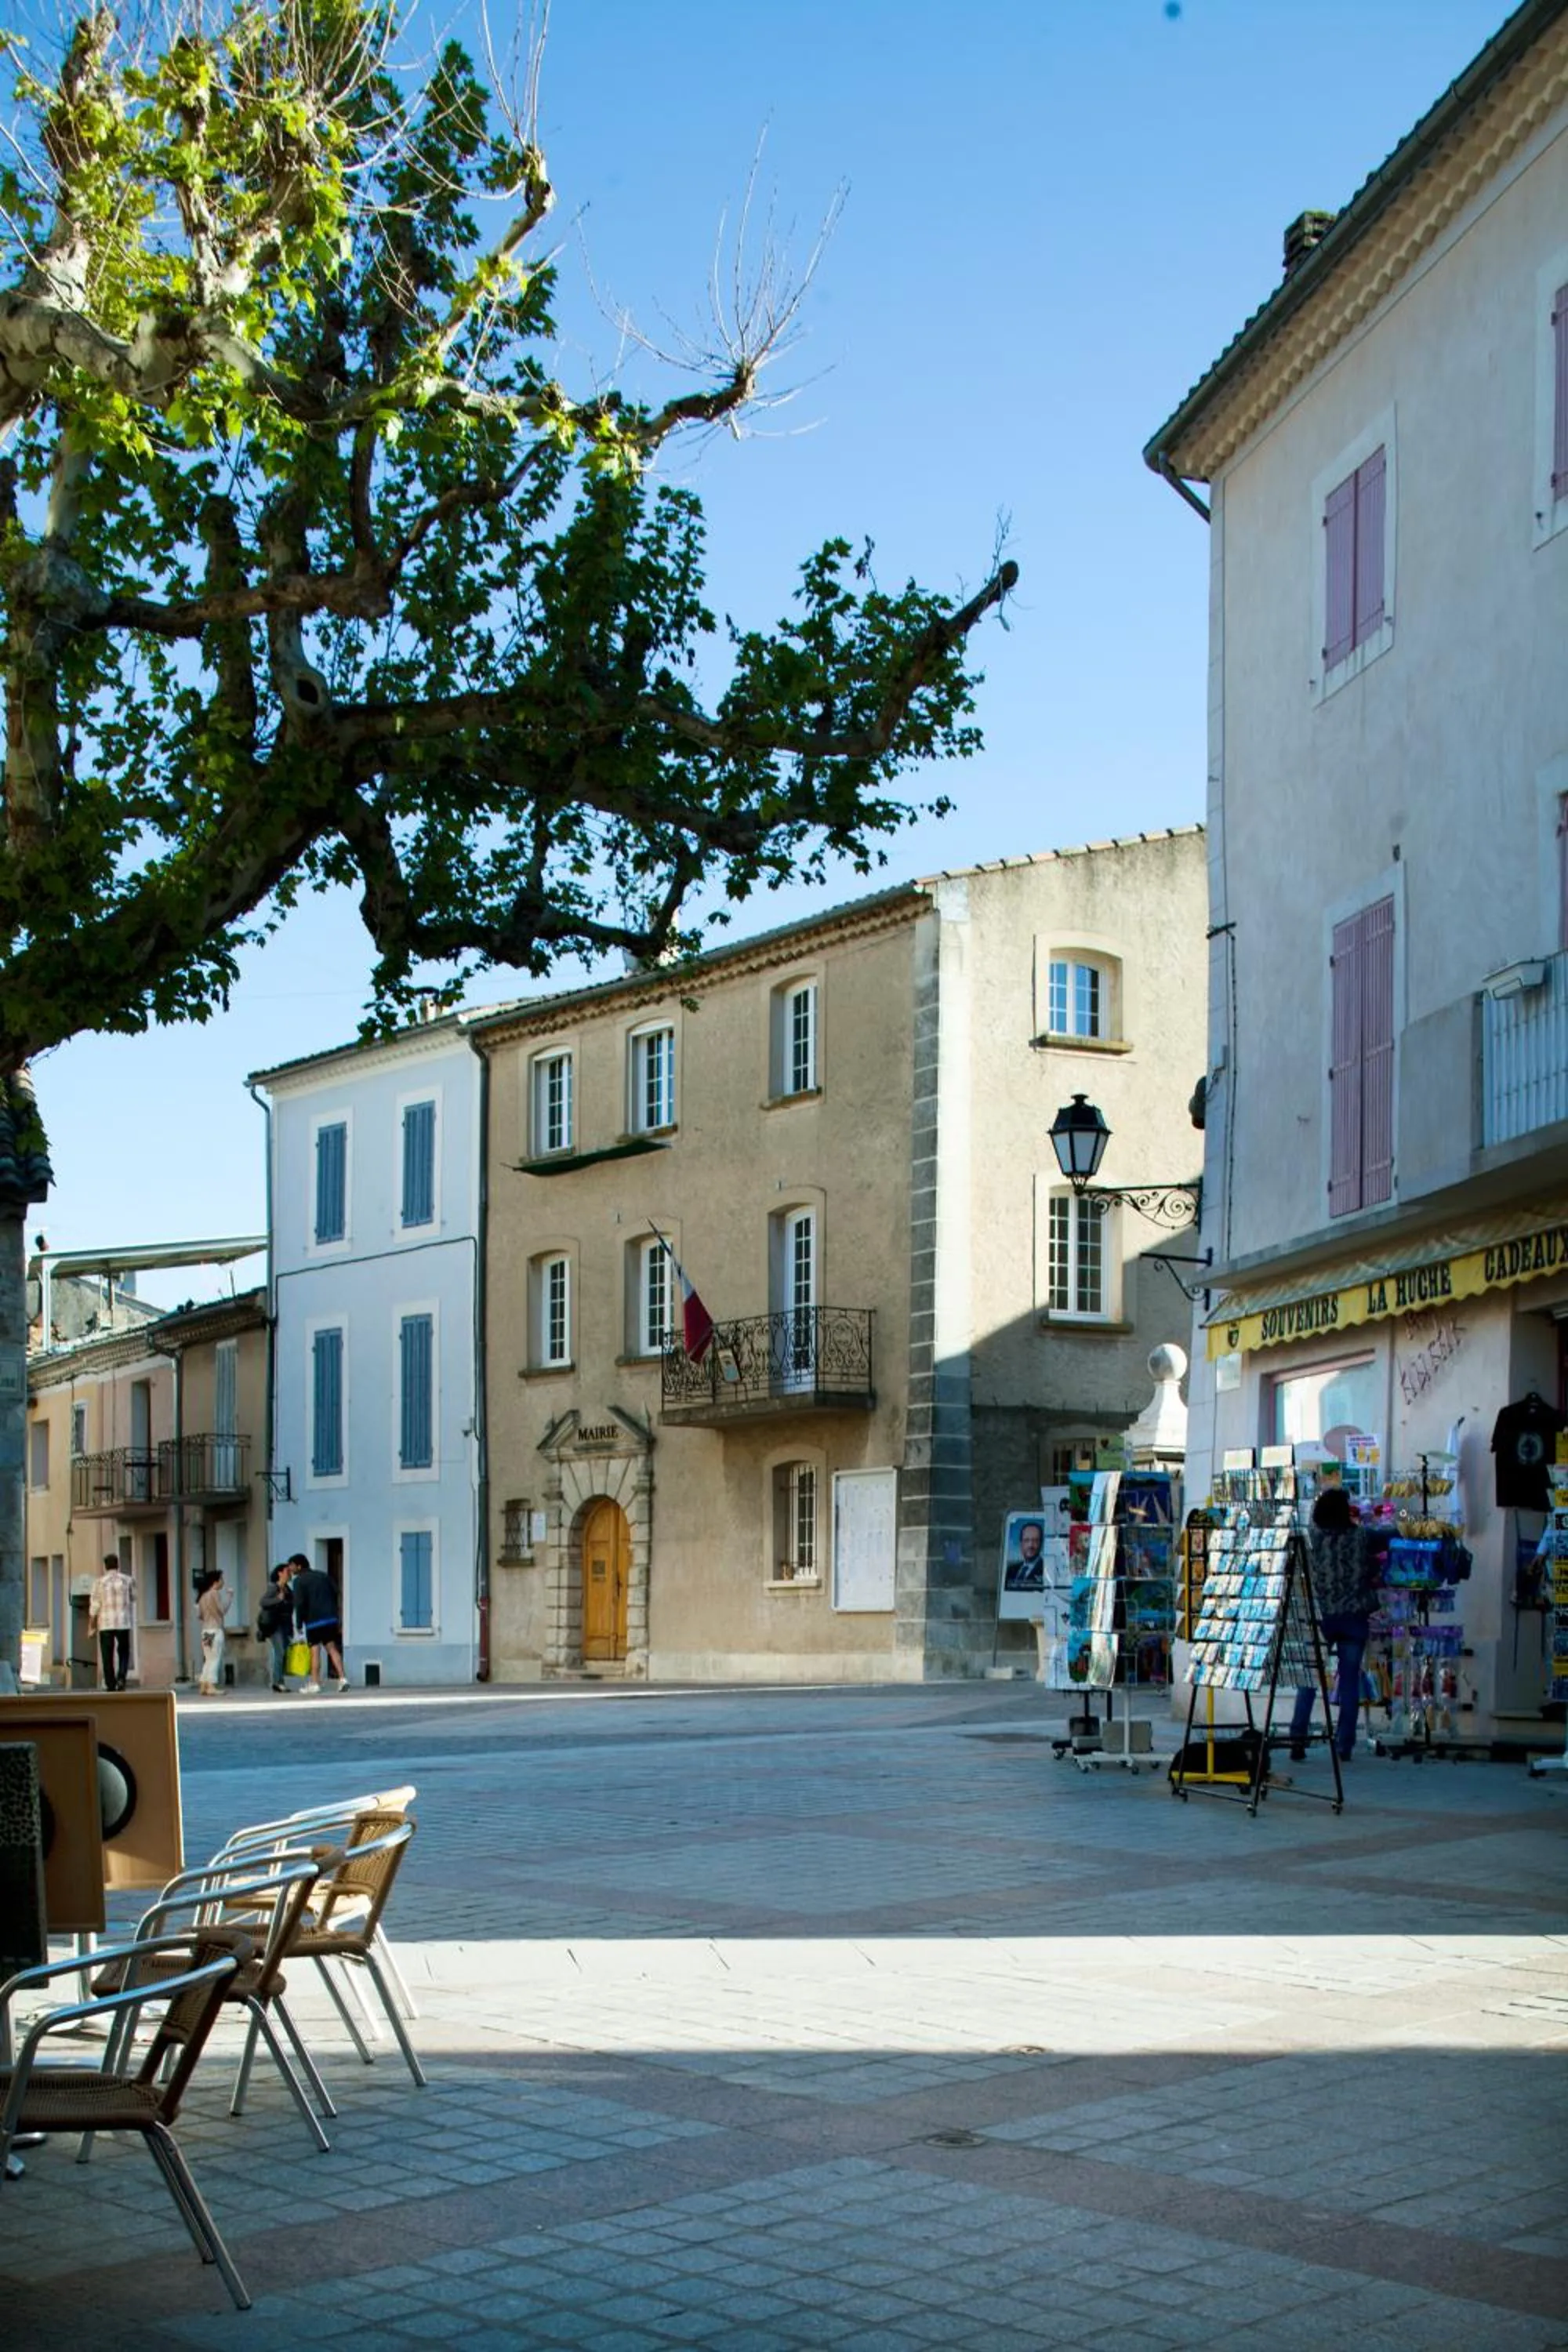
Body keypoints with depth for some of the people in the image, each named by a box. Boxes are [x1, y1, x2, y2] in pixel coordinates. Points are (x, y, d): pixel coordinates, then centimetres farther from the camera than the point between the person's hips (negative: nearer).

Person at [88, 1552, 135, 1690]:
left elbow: (94, 1606, -1)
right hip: (124, 1623, 1)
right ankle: (121, 1677, -14)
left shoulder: (100, 1582, -2)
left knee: (108, 1657, 5)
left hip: (106, 1623, -1)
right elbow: (133, 1600, 11)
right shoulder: (127, 1580, 2)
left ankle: (110, 1686, 2)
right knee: (124, 1653, 10)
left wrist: (92, 1625, 7)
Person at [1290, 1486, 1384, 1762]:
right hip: (1355, 1617, 0)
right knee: (1350, 1681, 4)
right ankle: (1344, 1746, 2)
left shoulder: (1314, 1537, -4)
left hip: (1321, 1616, 0)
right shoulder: (1362, 1537, -4)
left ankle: (1298, 1740, 1)